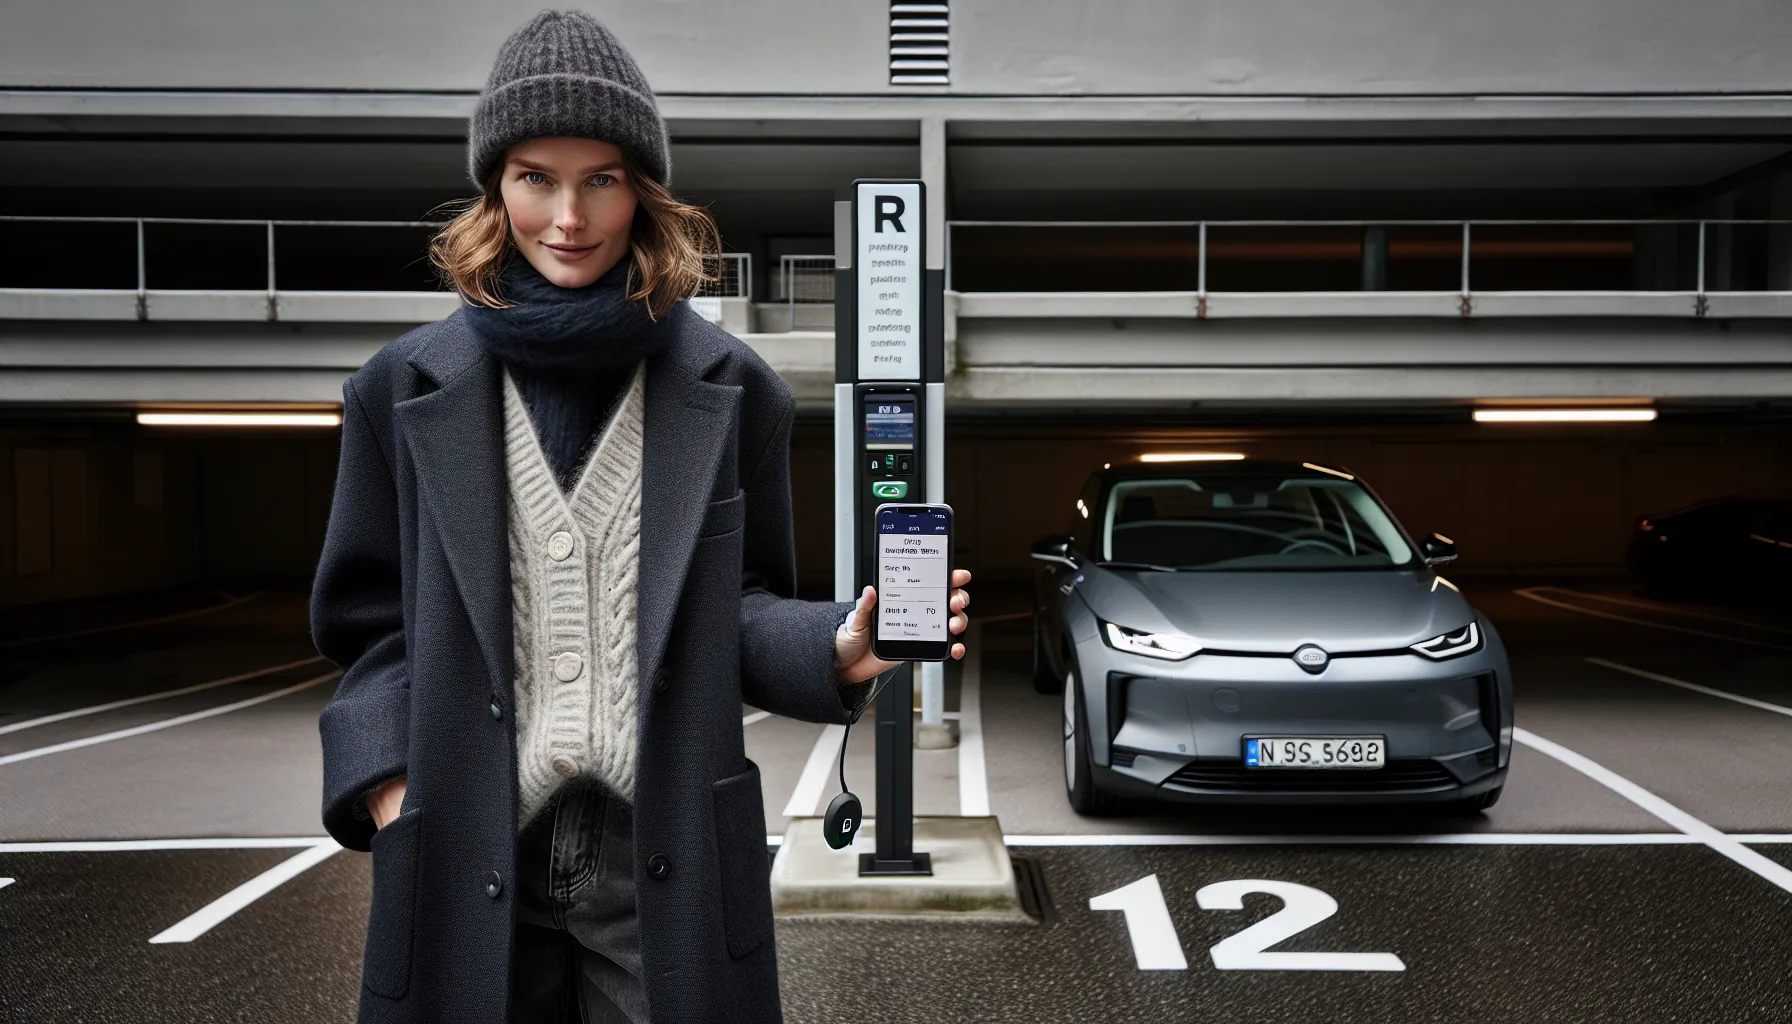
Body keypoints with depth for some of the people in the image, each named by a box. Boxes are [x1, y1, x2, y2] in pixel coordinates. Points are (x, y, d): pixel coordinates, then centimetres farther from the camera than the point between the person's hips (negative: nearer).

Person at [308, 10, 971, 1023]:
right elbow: (369, 622, 7)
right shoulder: (406, 388, 3)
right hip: (471, 858, 1)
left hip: (668, 857, 0)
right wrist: (393, 797, -6)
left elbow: (742, 606, 5)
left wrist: (836, 649, -15)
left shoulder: (730, 388, 2)